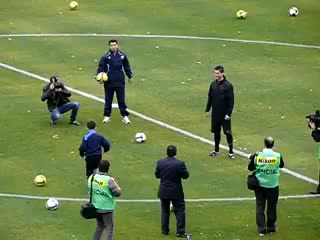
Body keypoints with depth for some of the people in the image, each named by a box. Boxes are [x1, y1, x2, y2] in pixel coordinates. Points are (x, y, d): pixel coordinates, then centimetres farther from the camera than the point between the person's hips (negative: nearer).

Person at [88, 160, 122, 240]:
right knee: (109, 228, 5)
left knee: (99, 226, 24)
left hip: (95, 207, 6)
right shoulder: (109, 180, -22)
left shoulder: (92, 177, -4)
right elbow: (118, 193, -17)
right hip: (106, 208, -6)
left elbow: (89, 189, 11)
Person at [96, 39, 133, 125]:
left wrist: (130, 76, 21)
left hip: (120, 82, 1)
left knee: (121, 100, 4)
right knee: (108, 100, 8)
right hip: (109, 82, -1)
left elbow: (127, 67, 15)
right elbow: (100, 67, -8)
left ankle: (125, 116, 9)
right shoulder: (106, 57, -5)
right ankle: (107, 116, 19)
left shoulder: (122, 56, 2)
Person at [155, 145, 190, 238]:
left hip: (164, 192, 3)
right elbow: (185, 175, -8)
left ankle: (165, 230, 21)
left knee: (164, 211, 17)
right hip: (176, 192, -3)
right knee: (180, 211, 6)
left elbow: (157, 175, 3)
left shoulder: (160, 163, -8)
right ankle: (180, 231, 3)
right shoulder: (180, 164, -18)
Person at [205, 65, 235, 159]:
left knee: (228, 133, 0)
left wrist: (229, 113, -16)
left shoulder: (228, 85, -13)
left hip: (224, 114, -5)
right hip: (215, 113, 5)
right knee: (216, 132, 14)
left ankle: (231, 152, 9)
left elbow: (231, 101, -12)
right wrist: (207, 109, 11)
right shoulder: (213, 84, 3)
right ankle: (216, 150, 27)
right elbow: (210, 97, 13)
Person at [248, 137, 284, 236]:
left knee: (260, 206, 7)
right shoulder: (277, 156, -12)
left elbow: (250, 168, 1)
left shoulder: (257, 155, -11)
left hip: (260, 184, 0)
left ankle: (261, 228, 4)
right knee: (272, 206, 13)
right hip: (273, 186, 0)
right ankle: (271, 227, 23)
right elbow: (282, 165, 9)